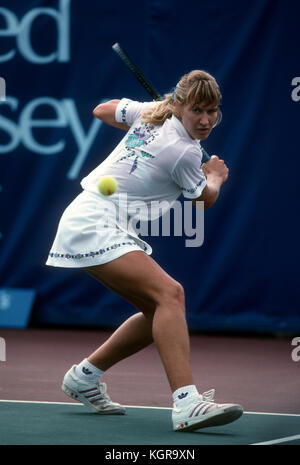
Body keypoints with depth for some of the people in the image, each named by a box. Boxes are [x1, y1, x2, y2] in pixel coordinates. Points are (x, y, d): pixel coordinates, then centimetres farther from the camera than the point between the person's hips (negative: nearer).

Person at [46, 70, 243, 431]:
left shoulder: (150, 113, 7)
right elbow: (205, 199, 5)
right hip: (93, 226, -10)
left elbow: (102, 110, 25)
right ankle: (186, 403, -41)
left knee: (161, 312, 11)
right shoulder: (185, 152, -16)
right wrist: (215, 177, 25)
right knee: (170, 293, -27)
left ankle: (84, 377, 25)